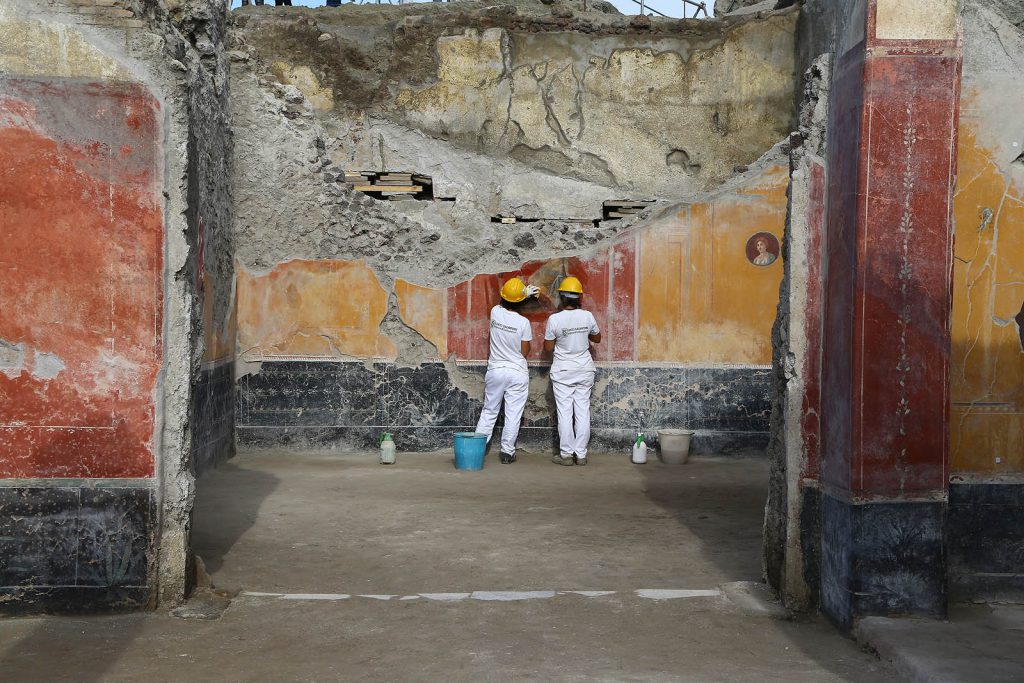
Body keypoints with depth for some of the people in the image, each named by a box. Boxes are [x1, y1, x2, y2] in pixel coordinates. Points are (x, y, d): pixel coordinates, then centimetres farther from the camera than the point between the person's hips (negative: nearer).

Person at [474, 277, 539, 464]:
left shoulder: (495, 312, -5)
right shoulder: (523, 322, -15)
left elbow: (504, 303, 20)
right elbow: (525, 352, -5)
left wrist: (524, 293, 31)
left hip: (495, 370, 3)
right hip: (517, 373, -3)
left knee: (489, 411, 13)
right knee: (513, 414, 4)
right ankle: (507, 452, 6)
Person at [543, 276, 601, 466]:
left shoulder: (554, 319, -14)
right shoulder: (587, 316, -6)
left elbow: (548, 348, -6)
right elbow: (597, 338, 11)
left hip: (563, 373, -3)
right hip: (585, 370, 3)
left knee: (564, 413, 3)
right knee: (583, 412, 6)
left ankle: (566, 454, 6)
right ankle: (581, 454, 9)